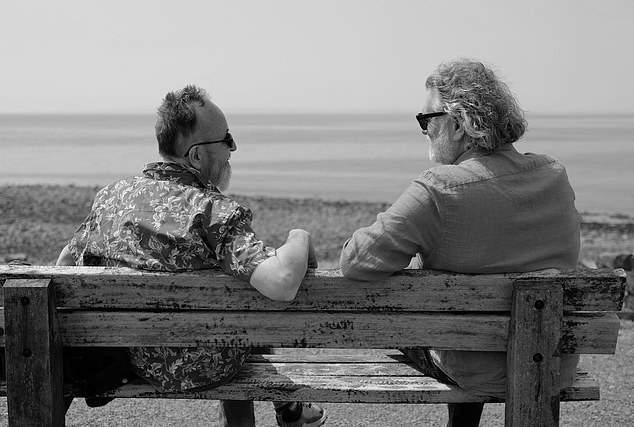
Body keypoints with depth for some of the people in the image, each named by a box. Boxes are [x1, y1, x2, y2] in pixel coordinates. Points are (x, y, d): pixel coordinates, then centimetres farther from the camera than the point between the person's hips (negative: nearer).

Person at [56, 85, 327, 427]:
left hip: (133, 361, 5)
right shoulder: (214, 211, -26)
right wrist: (299, 240, -17)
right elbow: (282, 285, -38)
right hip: (200, 370, -5)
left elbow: (64, 265, 7)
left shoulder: (110, 197, -7)